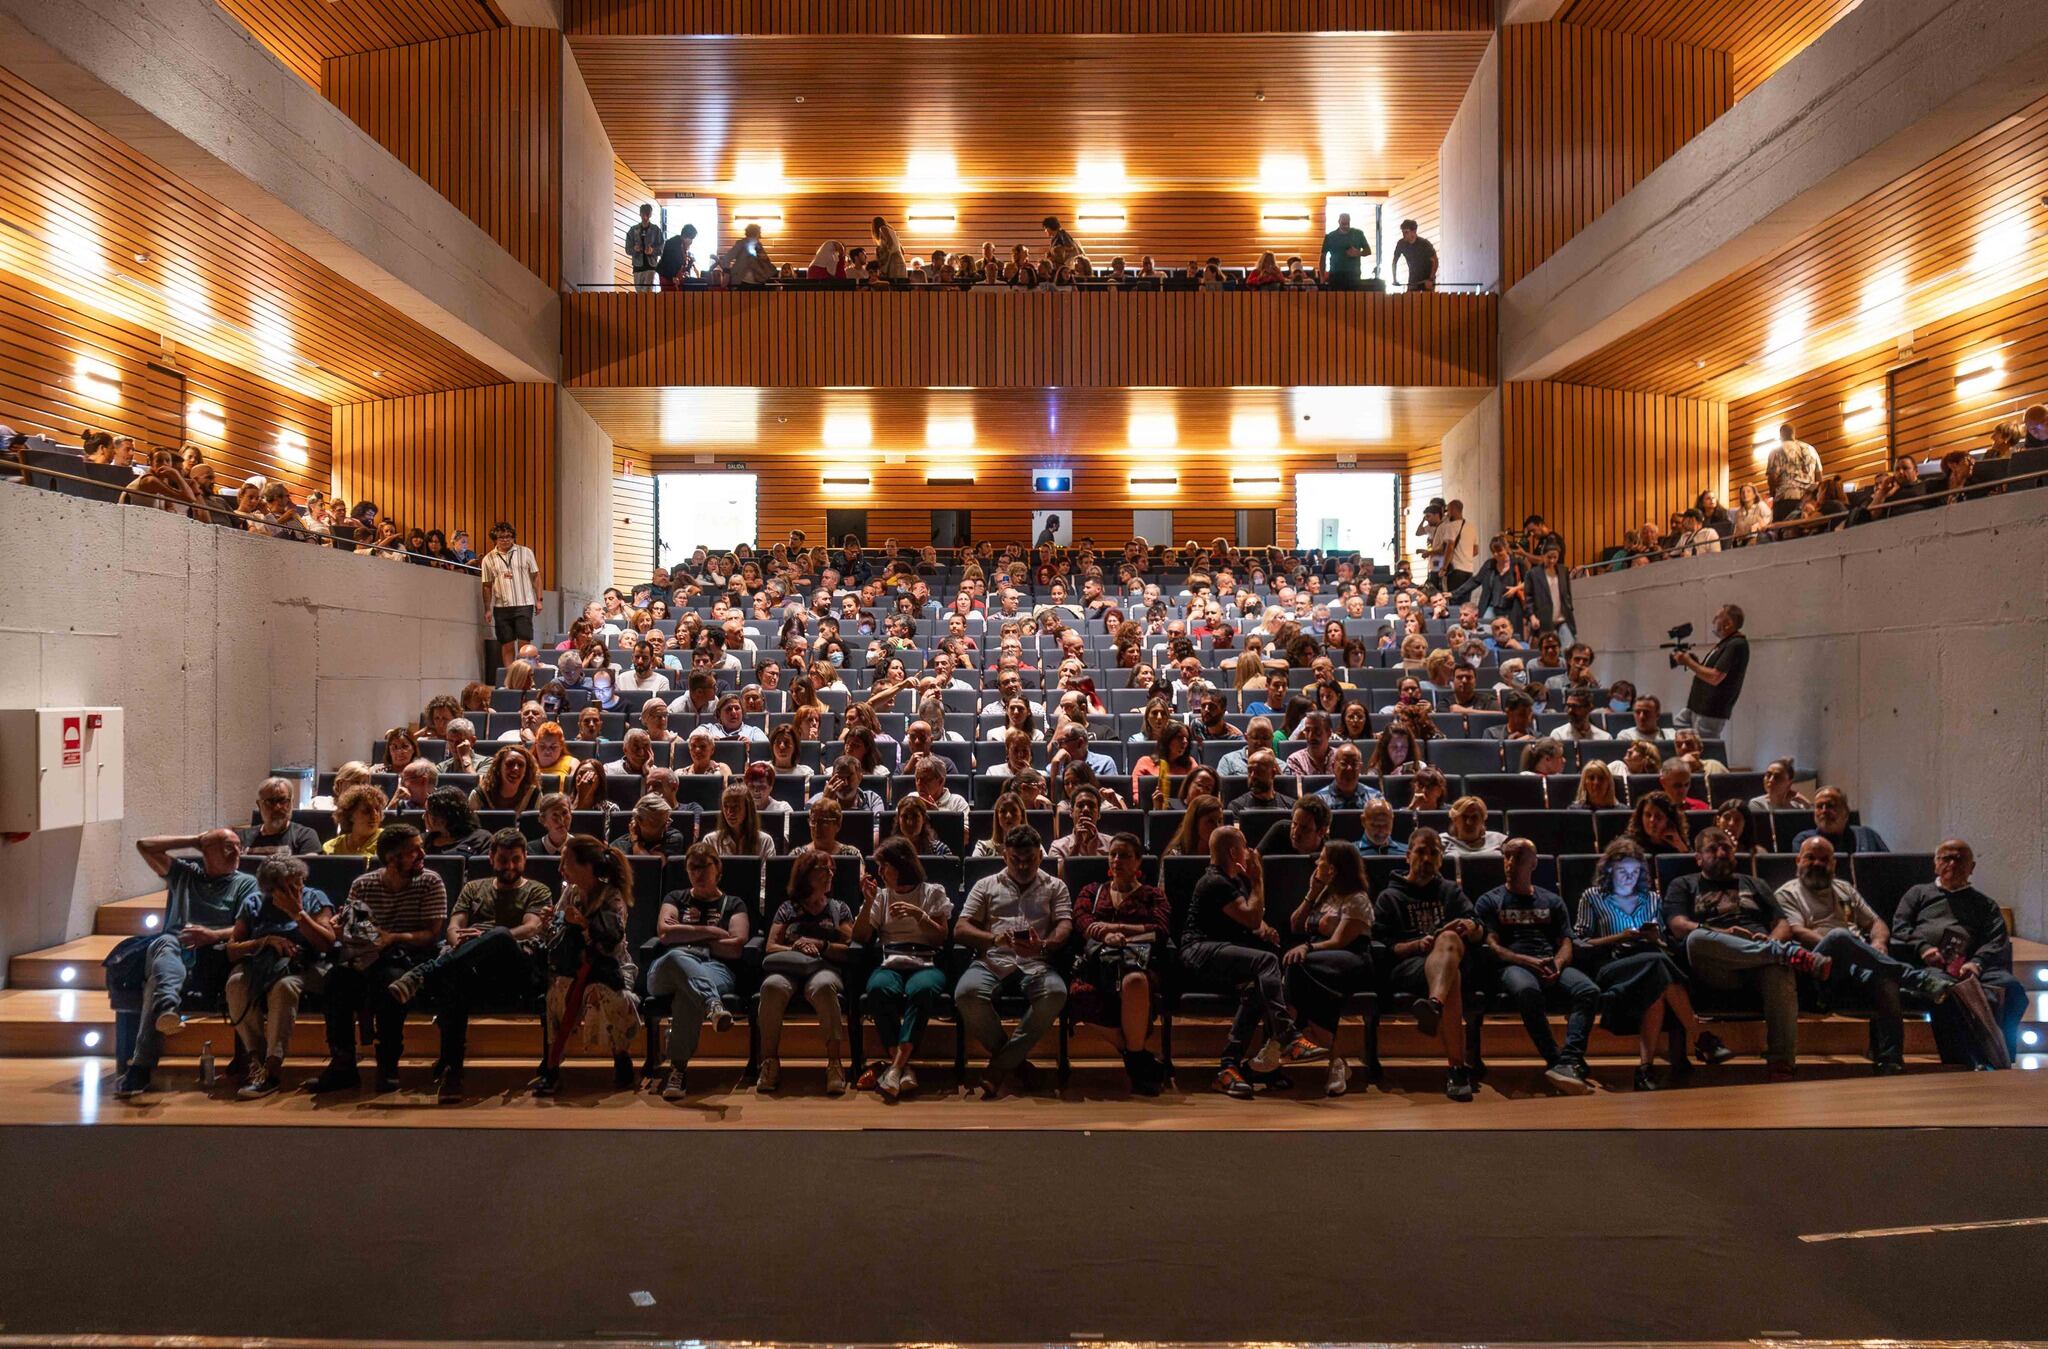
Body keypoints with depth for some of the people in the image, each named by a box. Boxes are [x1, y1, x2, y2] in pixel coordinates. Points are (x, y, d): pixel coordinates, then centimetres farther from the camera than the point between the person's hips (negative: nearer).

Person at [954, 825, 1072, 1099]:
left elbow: (1065, 926, 7)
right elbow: (961, 929, 11)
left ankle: (1000, 1065, -20)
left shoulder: (1055, 887, 22)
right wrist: (994, 938, -10)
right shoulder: (986, 886, 22)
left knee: (1056, 994, -36)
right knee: (967, 993, -35)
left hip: (1035, 964, 0)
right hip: (992, 961, 0)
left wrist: (1043, 945, -17)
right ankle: (1013, 1059, -8)